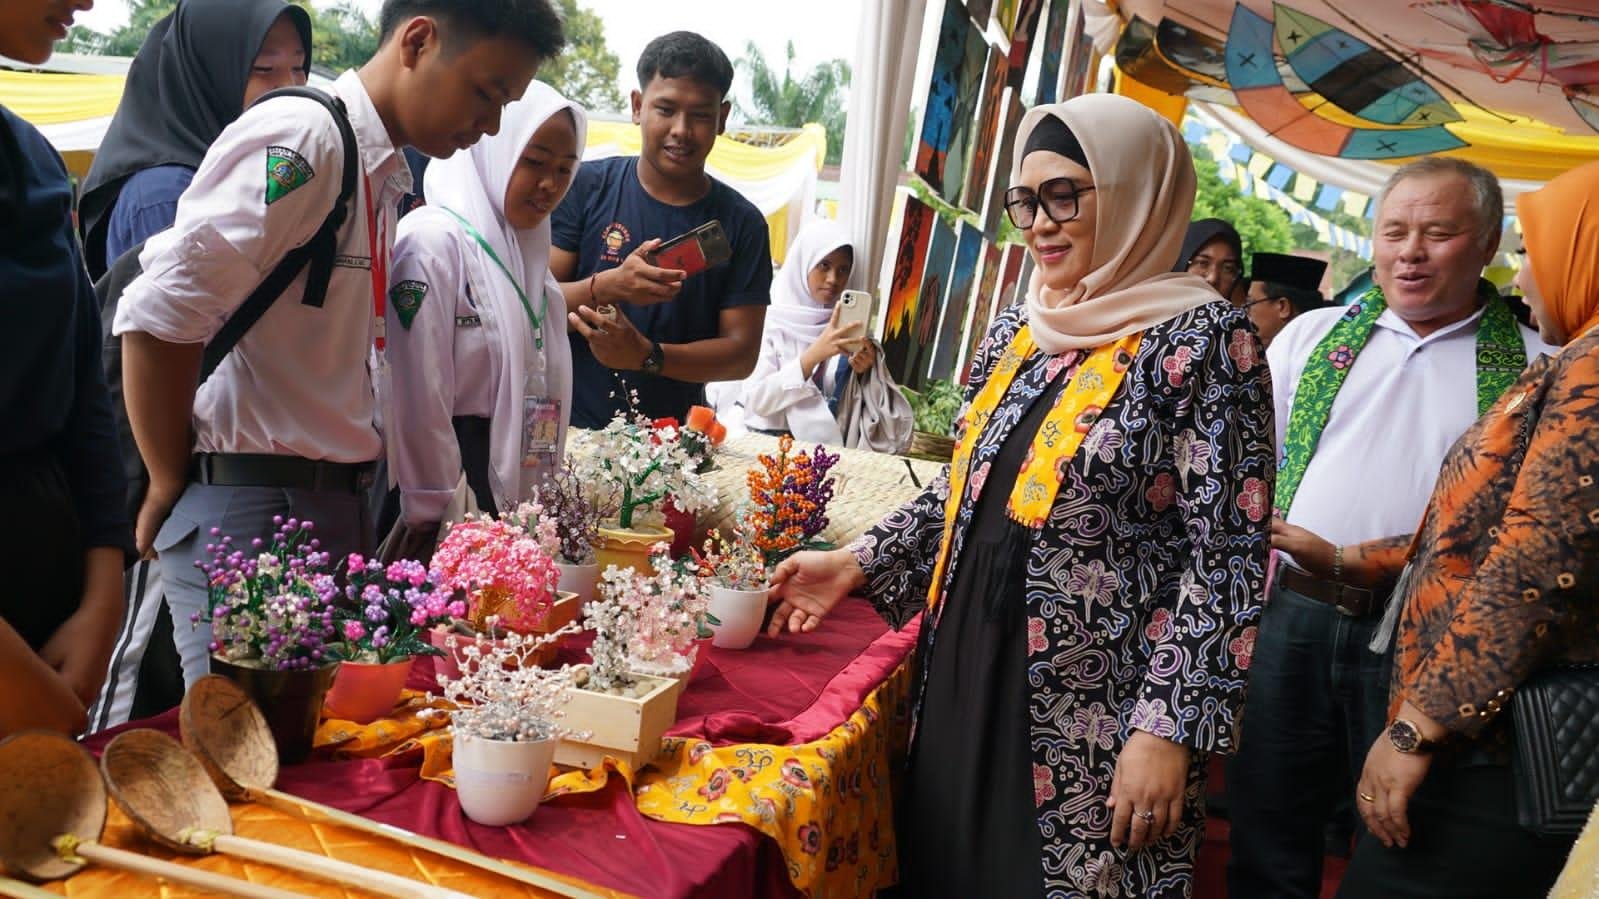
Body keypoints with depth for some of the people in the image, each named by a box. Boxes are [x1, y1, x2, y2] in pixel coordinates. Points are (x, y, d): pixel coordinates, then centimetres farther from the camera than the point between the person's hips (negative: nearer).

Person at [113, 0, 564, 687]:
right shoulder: (303, 136, -15)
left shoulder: (384, 174, 12)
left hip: (338, 505, 8)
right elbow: (160, 315, -20)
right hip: (249, 510, -8)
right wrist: (171, 488, -9)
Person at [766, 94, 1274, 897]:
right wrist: (857, 563, 9)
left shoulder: (1202, 339, -10)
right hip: (962, 677, 6)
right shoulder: (1016, 331, 10)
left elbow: (1226, 556, -14)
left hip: (1091, 725, -6)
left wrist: (1168, 729, -17)